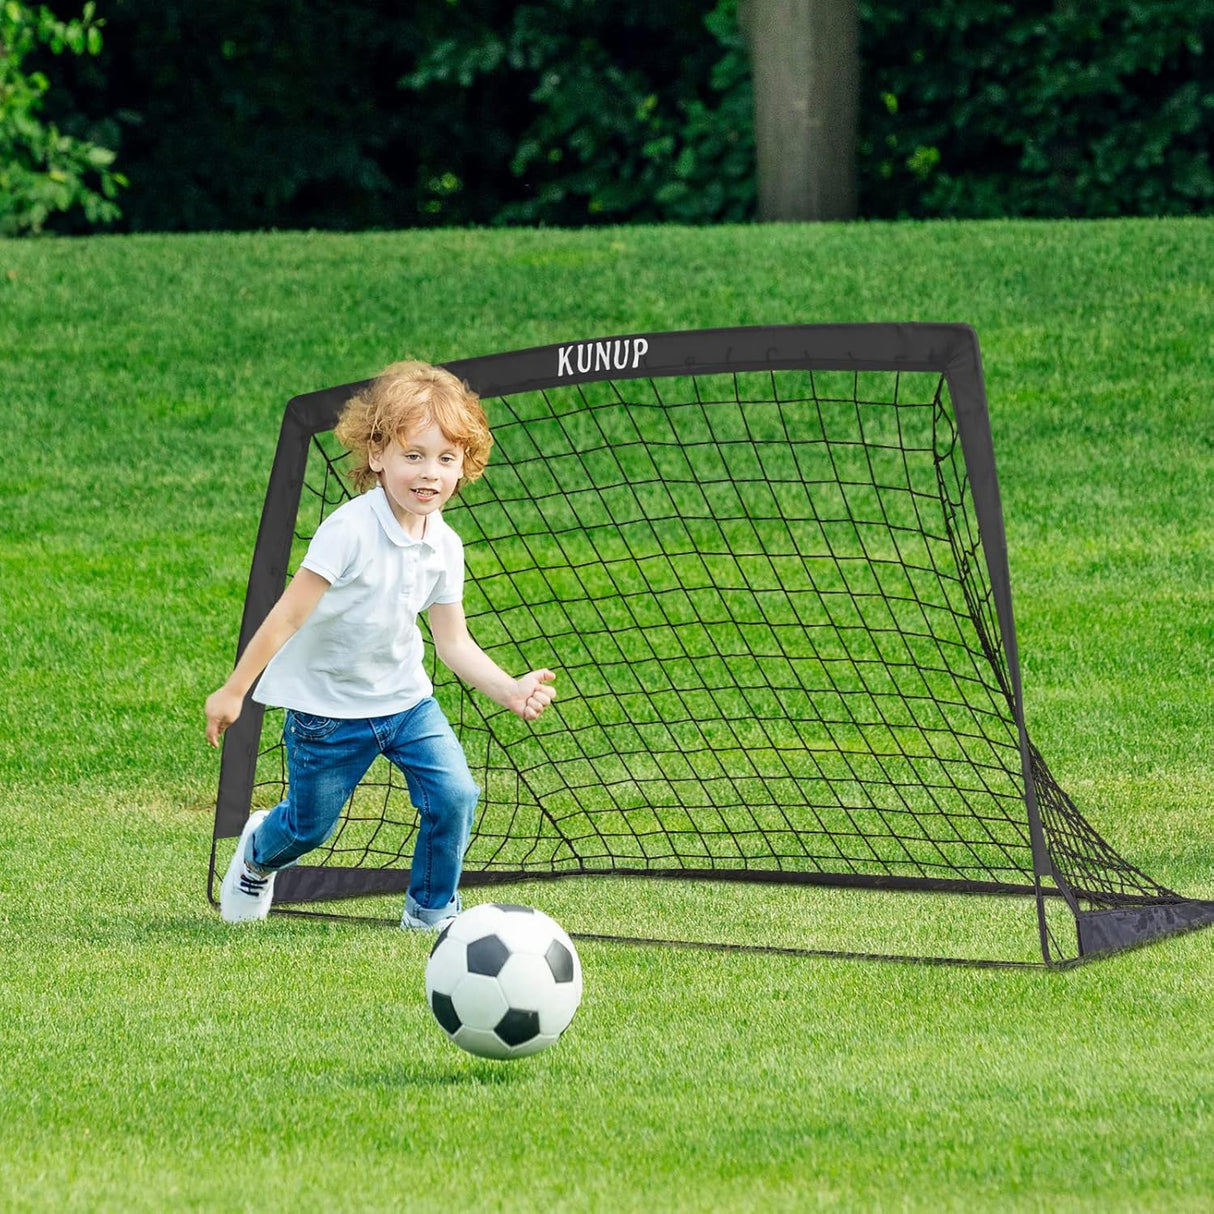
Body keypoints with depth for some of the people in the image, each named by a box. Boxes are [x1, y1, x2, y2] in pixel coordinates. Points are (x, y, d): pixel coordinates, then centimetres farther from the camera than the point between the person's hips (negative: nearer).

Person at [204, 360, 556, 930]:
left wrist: (509, 689, -13)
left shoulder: (444, 546, -6)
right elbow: (288, 614, -22)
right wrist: (233, 691, -19)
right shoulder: (351, 530, -26)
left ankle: (430, 913, 10)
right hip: (328, 706, -5)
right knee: (311, 825, 10)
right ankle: (258, 854, 47)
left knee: (454, 795, -13)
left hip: (404, 697, 5)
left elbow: (454, 642, 2)